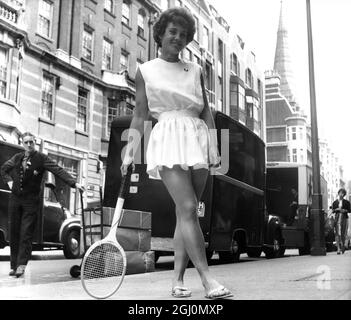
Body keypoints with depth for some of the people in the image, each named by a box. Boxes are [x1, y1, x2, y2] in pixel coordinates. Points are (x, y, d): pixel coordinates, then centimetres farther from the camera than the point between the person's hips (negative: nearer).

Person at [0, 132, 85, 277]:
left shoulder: (42, 158, -5)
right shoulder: (17, 158, 8)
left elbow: (58, 171, -16)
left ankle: (21, 265, -4)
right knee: (13, 233, 7)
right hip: (15, 199, 5)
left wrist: (74, 183, -29)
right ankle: (14, 265, 15)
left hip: (31, 201, -4)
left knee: (26, 234, -7)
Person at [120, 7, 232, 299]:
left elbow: (206, 112, 13)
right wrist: (130, 154, 0)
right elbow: (140, 116, 8)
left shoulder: (196, 70, 16)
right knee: (188, 208, -17)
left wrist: (214, 147, 1)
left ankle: (178, 280, 8)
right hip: (168, 139, -3)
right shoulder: (145, 71, 10)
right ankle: (208, 280, -17)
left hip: (197, 139, 4)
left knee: (186, 212, 2)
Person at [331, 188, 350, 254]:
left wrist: (345, 210, -11)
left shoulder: (346, 202, 9)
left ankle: (343, 245, 23)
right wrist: (337, 209, -11)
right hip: (337, 218, 0)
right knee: (337, 233, -8)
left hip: (344, 218, 0)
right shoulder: (335, 202, 10)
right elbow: (333, 211, 7)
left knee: (343, 233, -2)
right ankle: (338, 248, -10)